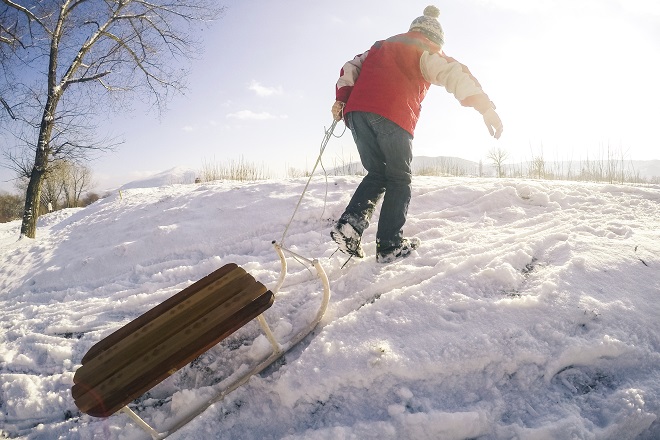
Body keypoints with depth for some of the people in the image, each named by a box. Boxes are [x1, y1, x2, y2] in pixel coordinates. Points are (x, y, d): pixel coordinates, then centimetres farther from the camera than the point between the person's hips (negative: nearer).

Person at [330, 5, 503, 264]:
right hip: (392, 117, -5)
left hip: (356, 111, 5)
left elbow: (350, 68, 29)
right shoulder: (426, 51, 14)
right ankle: (389, 245, 2)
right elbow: (454, 74, -3)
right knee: (399, 179, 7)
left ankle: (350, 223, -5)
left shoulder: (381, 46, 33)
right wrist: (486, 108, -11)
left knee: (377, 174, 16)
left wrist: (342, 99, 18)